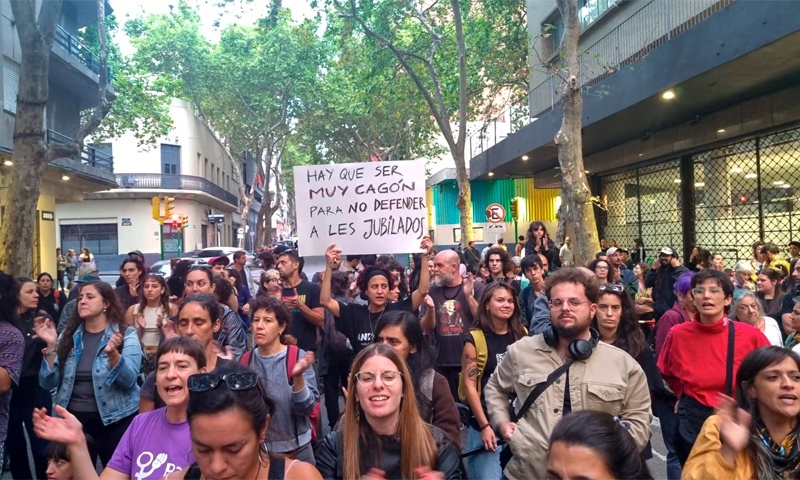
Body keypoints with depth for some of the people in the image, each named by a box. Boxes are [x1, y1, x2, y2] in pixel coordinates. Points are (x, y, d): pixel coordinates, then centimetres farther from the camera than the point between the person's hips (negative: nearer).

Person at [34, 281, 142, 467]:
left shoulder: (126, 334, -8)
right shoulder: (68, 335, 3)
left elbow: (128, 380, -18)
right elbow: (49, 383, -1)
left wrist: (112, 353, -35)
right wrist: (51, 345, -12)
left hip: (115, 420, -3)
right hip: (73, 418, 3)